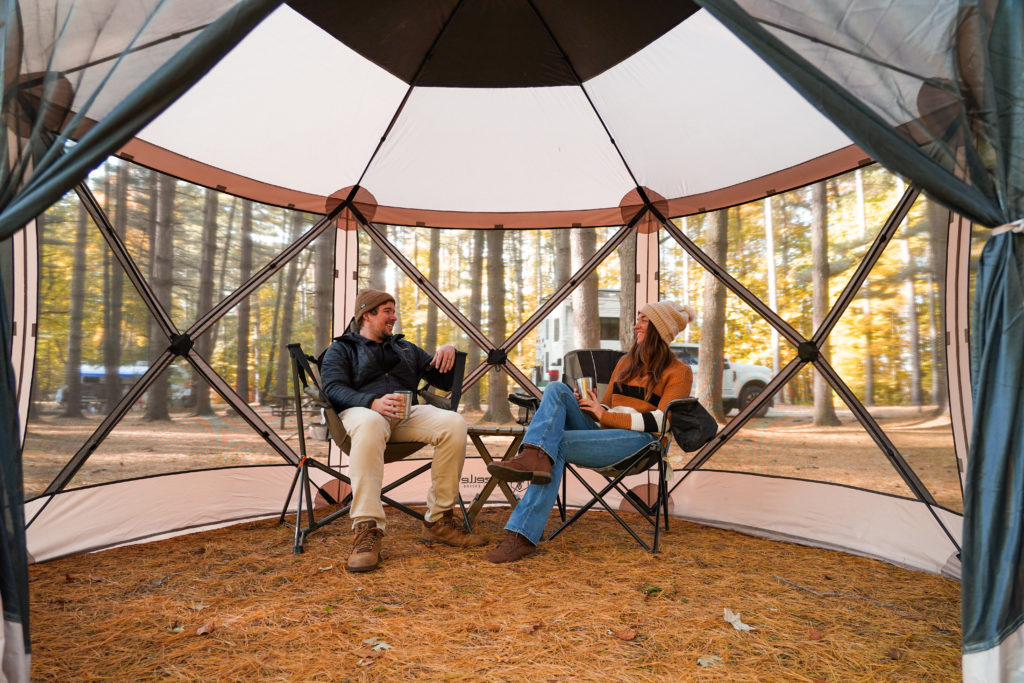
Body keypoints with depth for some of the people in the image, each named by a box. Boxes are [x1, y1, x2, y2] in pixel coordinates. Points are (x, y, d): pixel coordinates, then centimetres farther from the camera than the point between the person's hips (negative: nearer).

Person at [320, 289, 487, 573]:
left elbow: (445, 381, 29)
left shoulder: (405, 348, 31)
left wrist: (448, 352, 7)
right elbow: (334, 390, -2)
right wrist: (374, 403, -22)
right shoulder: (341, 349, 18)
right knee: (369, 424, -42)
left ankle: (438, 520, -19)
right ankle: (367, 530, -44)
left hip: (407, 415, 4)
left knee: (453, 422, -27)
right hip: (362, 411, -3)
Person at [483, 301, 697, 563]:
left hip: (642, 442, -6)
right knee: (557, 389, -18)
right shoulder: (626, 361, 25)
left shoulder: (678, 371, 5)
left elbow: (660, 422, -8)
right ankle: (535, 456, -44)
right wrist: (587, 406, -1)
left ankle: (523, 536, -34)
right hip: (604, 435, 6)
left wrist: (604, 415, -12)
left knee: (557, 444, -28)